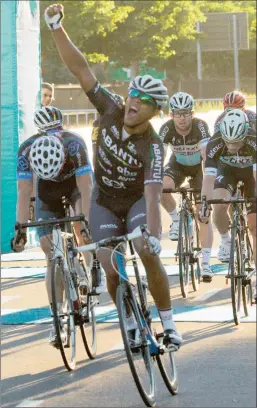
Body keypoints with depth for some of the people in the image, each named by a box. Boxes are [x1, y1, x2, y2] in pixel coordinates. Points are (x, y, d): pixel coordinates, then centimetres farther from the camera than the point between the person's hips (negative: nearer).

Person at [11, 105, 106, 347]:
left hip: (76, 185, -1)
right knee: (52, 256, -6)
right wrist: (20, 229, -36)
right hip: (48, 194, 1)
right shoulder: (26, 151, -34)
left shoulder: (74, 145, -39)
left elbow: (86, 190, -38)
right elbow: (24, 195, -30)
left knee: (81, 222, -30)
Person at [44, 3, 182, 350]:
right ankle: (132, 327, 11)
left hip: (137, 201, -3)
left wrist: (153, 234, -54)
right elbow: (80, 70, -21)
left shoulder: (153, 148, -29)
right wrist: (57, 28, -29)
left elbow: (153, 195, -39)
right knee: (113, 271, -11)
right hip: (104, 203, 3)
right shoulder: (111, 111, -19)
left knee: (149, 256, -26)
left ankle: (168, 325, -9)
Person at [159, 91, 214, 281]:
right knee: (163, 188, -32)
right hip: (178, 164, 2)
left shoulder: (200, 126, -32)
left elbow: (206, 154, -42)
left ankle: (206, 263, -9)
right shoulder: (167, 128, -28)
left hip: (199, 166, -1)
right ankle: (176, 220, -3)